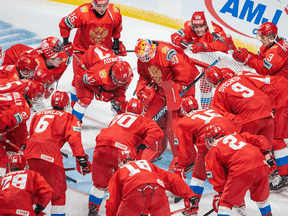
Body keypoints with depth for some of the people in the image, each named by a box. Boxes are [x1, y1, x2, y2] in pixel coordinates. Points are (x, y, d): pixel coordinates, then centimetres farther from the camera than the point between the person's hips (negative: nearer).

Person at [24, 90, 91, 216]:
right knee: (58, 190, 4)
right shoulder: (69, 118, 11)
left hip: (30, 154, 5)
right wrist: (82, 159, -6)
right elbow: (74, 139, -2)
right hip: (50, 156, -5)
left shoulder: (38, 115, 26)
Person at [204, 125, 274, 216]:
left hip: (241, 171, -5)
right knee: (262, 197, 29)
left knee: (226, 202, 5)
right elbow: (260, 140, 24)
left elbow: (217, 175, 12)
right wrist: (266, 155, 22)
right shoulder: (236, 136, 33)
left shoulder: (212, 151, 19)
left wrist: (220, 194, 17)